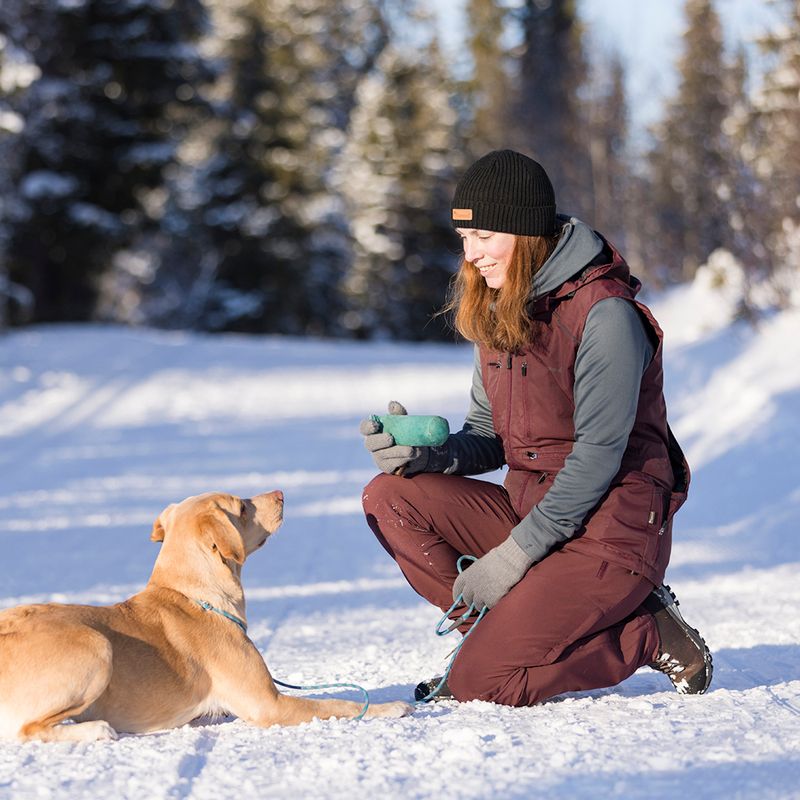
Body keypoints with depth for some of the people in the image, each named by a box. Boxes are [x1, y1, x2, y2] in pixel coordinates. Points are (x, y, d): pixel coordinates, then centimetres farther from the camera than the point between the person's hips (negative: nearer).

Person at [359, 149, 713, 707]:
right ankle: (507, 630, -2)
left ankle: (645, 634, -1)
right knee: (392, 498, -10)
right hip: (529, 508, 8)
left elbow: (599, 454, -20)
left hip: (610, 531, -8)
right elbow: (490, 440, 11)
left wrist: (513, 555, -20)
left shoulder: (604, 315, -16)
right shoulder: (500, 313, 9)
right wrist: (423, 452, -11)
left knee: (478, 684, -18)